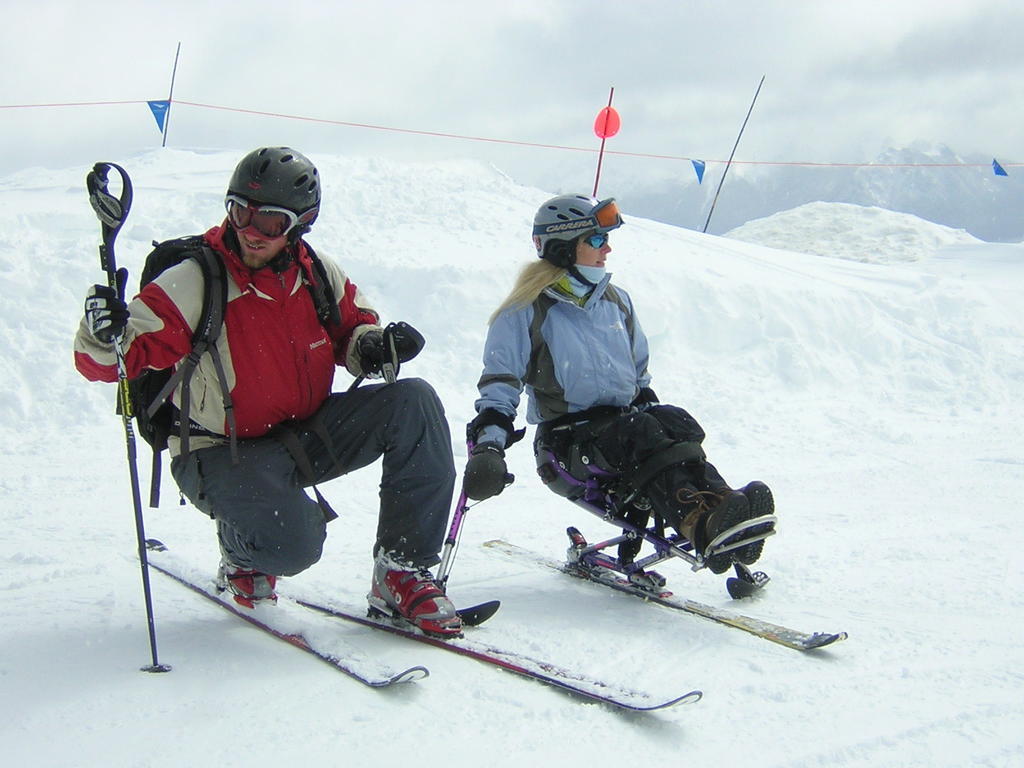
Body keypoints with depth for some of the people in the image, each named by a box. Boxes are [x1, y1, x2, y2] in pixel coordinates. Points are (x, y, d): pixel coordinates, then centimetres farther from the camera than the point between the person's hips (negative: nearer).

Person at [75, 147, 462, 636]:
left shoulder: (320, 276, -3)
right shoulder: (192, 284, -16)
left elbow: (354, 322, 17)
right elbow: (103, 363, -19)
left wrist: (368, 345, -7)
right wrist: (107, 337, -43)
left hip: (306, 435, 5)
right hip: (224, 454, -5)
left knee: (414, 402, -16)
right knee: (291, 546, -32)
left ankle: (403, 574, -11)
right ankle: (243, 556, 11)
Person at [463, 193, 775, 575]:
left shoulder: (617, 301, 16)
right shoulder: (527, 312, 0)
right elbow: (500, 386, -2)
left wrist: (648, 403, 10)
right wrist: (487, 445, -15)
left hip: (625, 418, 5)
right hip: (567, 439, -5)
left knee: (675, 423, -29)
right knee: (638, 431, -35)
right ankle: (701, 523, -59)